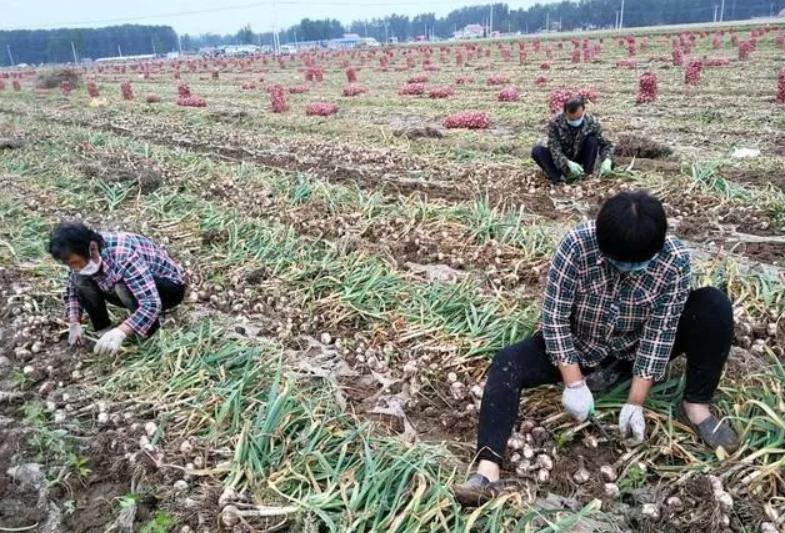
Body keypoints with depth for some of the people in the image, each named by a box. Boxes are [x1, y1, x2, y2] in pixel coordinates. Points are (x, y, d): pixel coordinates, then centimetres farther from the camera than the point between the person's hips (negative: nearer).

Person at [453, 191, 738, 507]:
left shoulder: (675, 260, -24)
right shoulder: (577, 245, -28)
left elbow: (659, 333, -21)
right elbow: (554, 317, -24)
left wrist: (635, 403, -23)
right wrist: (574, 383, -26)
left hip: (635, 351, 2)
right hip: (577, 348, -1)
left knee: (714, 305, -18)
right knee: (506, 365, -27)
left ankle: (695, 406, -6)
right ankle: (488, 471, -36)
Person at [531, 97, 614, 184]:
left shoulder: (592, 122, -20)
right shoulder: (555, 123, -25)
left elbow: (605, 144, -13)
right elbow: (554, 149, -28)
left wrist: (607, 160, -35)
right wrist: (568, 163, -46)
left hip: (581, 159, 1)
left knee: (592, 140, -26)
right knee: (536, 151, -24)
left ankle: (587, 175, -15)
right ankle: (559, 178, -35)